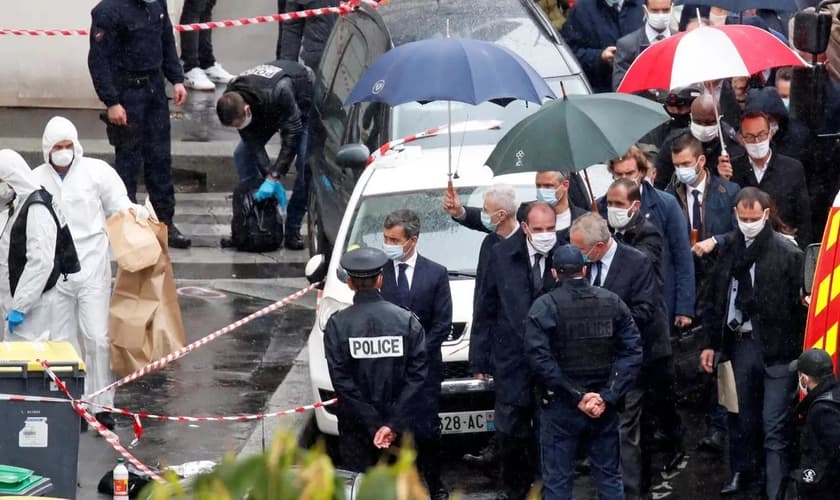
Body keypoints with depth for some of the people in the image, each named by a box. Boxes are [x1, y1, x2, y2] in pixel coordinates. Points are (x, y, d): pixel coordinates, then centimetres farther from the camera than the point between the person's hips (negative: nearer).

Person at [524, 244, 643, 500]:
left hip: (561, 409, -3)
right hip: (604, 408, 3)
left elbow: (540, 359, -17)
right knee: (609, 478, 11)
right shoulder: (612, 302, 2)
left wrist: (576, 395, -14)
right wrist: (608, 396, -8)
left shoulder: (543, 308, -7)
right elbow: (632, 351, -3)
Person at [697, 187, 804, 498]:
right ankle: (741, 473, 36)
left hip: (777, 347, -5)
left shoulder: (787, 253, -10)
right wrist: (711, 342, 10)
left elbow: (800, 305, -9)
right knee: (741, 417, 18)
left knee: (774, 427, -4)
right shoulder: (728, 248, 5)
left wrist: (799, 353, -9)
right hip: (739, 342, 5)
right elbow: (713, 298, 11)